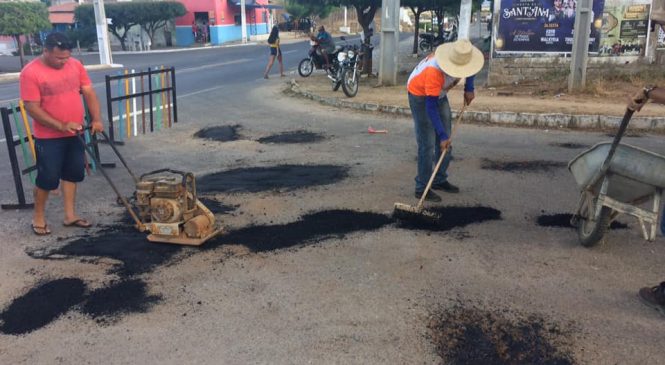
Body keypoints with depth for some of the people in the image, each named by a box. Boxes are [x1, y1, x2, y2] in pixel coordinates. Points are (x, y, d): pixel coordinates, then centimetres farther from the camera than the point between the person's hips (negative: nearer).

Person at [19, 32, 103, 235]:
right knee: (48, 178, 2)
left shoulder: (75, 65, 1)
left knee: (72, 174, 13)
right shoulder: (31, 72, -15)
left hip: (75, 134, 6)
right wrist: (61, 126, -21)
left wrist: (96, 119, -10)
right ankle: (38, 217, 21)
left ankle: (70, 216, 26)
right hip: (48, 138, -5)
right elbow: (32, 108, -17)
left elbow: (89, 93, 3)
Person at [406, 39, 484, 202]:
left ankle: (440, 180, 22)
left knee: (445, 142, 9)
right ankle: (421, 188, -5)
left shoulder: (461, 58, -21)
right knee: (427, 144, -12)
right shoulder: (434, 71, -40)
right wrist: (443, 135, -36)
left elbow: (469, 67, 7)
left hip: (439, 94, 7)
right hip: (420, 95, -7)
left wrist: (469, 88, -6)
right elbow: (431, 107, -37)